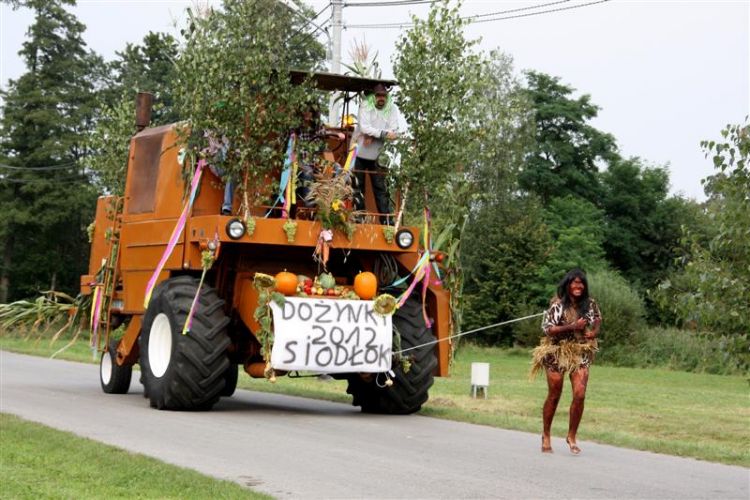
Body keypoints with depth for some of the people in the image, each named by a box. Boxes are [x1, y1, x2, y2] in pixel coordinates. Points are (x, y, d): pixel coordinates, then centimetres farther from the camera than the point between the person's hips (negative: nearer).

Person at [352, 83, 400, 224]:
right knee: (357, 187, 4)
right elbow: (364, 127, -18)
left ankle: (386, 220, 1)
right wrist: (383, 133, -28)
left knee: (380, 188, 1)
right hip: (360, 153, -1)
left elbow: (393, 131, -9)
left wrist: (372, 135, -19)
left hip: (378, 155, 1)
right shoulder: (365, 106, -5)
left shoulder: (392, 109, 1)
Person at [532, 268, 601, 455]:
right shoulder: (557, 304, -10)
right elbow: (547, 328, -14)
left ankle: (572, 436, 4)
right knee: (554, 395, 7)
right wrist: (572, 327, -20)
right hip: (557, 353, -3)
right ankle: (546, 436, 24)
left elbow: (598, 318, 22)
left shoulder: (590, 304, 2)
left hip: (580, 354, 3)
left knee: (580, 395, -12)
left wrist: (595, 331, 2)